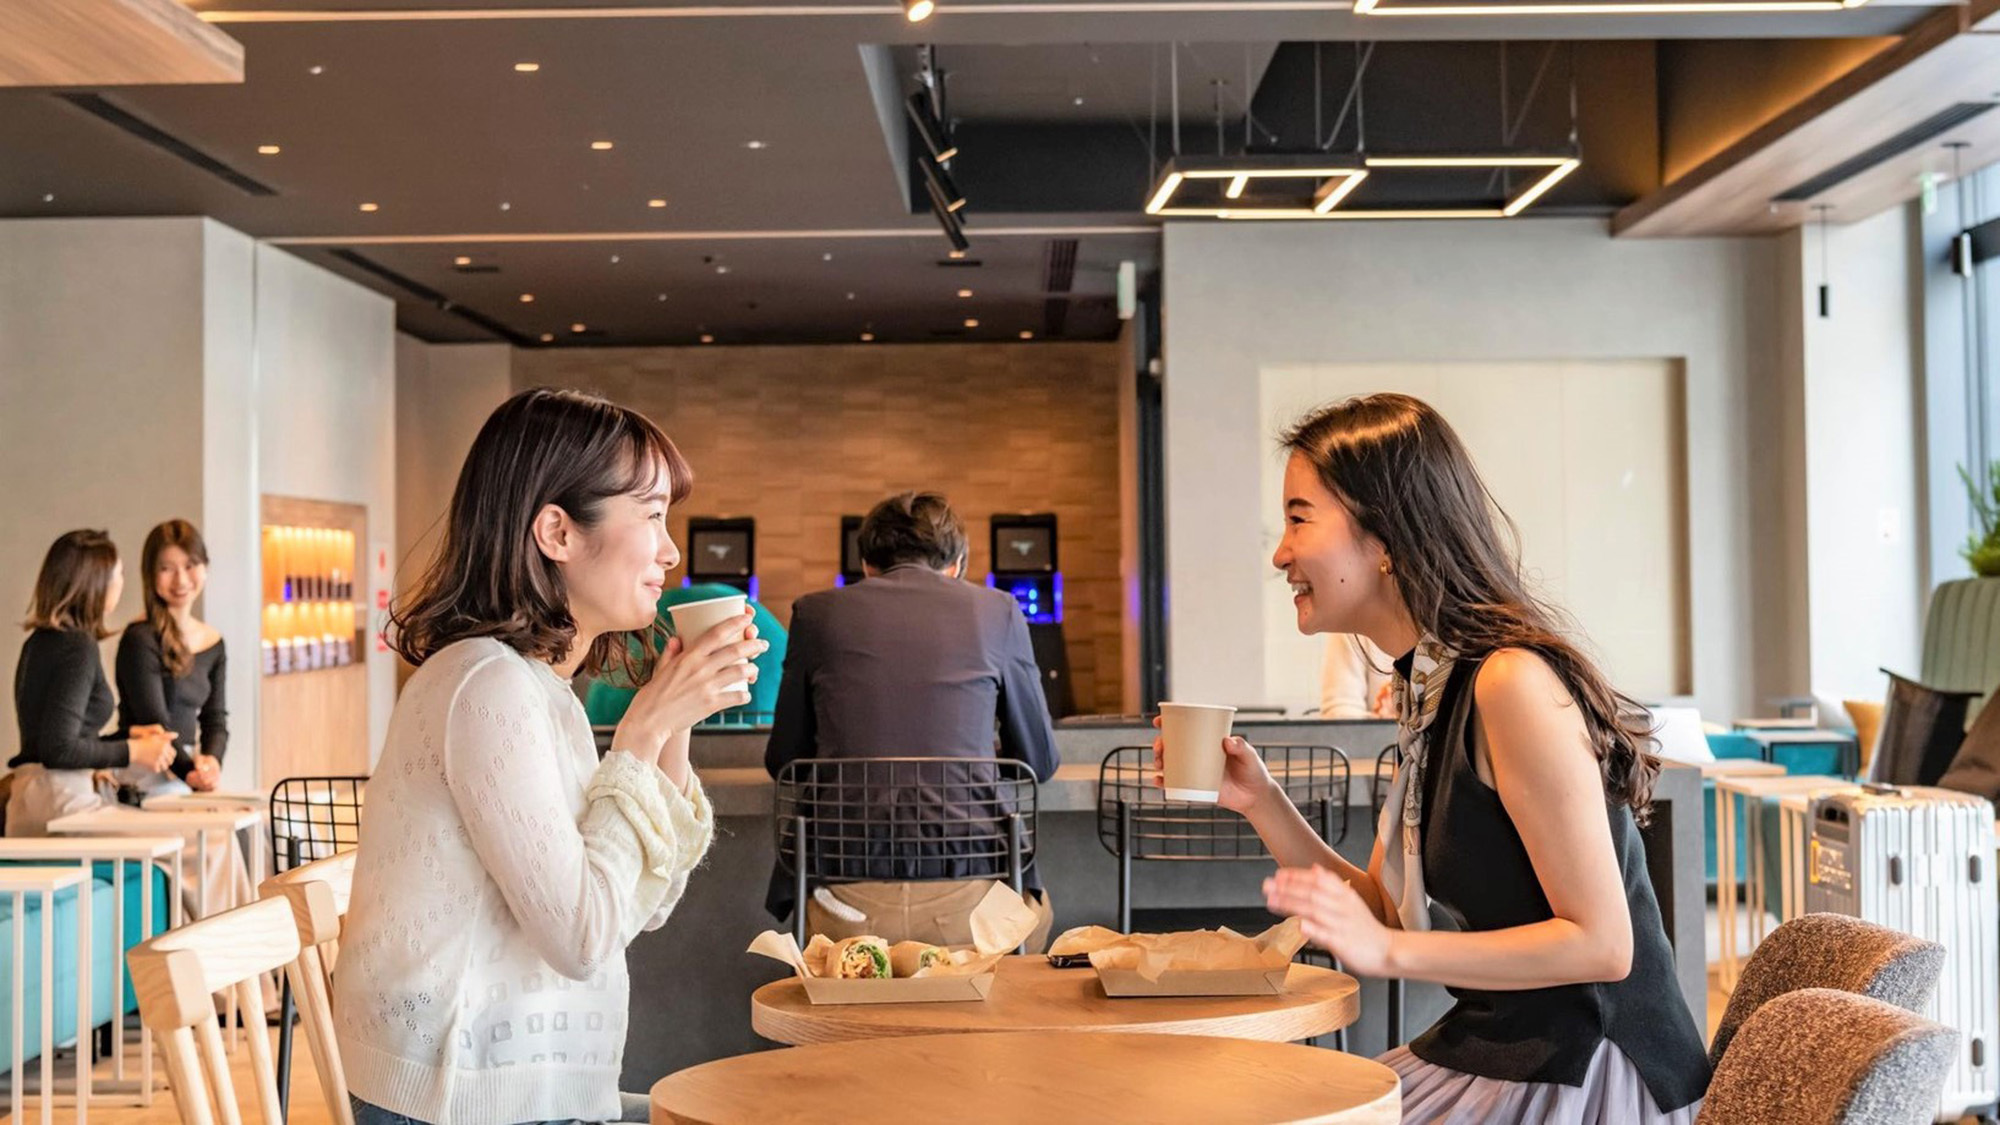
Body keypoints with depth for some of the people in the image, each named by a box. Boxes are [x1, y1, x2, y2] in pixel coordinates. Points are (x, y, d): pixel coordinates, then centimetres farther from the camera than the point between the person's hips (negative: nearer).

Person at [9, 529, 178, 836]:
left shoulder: (40, 642, 17)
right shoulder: (77, 647, -10)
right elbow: (59, 748, -15)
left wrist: (129, 735, 19)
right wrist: (133, 752, -5)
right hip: (60, 799, -9)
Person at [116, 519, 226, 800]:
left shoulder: (214, 643, 13)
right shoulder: (140, 639, -7)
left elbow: (215, 719, 11)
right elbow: (154, 722, -12)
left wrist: (211, 762, -10)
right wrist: (191, 771, -26)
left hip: (185, 766, 6)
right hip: (145, 776, -6)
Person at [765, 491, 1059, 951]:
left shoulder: (816, 612, 9)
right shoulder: (997, 610, 8)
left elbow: (783, 760, 17)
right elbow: (1040, 763, 17)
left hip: (848, 906, 0)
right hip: (966, 893, 0)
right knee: (1037, 912, 30)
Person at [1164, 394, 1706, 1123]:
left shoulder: (1511, 681, -21)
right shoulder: (1430, 687, 7)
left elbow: (1601, 943, -20)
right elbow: (1383, 911, 11)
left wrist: (1390, 953, -23)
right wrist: (1261, 803, -1)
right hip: (1497, 1053, 8)